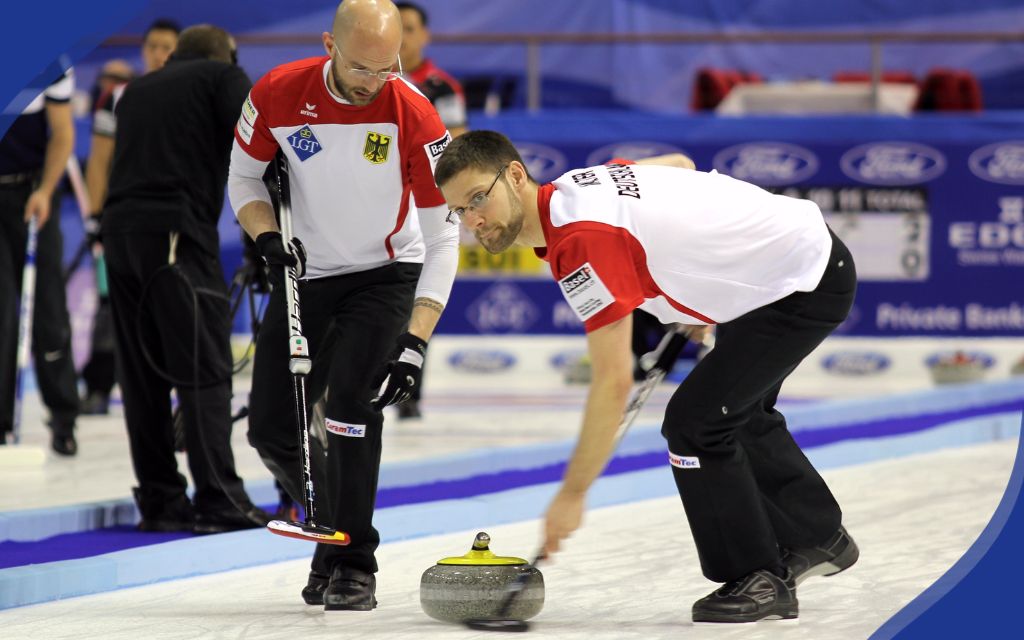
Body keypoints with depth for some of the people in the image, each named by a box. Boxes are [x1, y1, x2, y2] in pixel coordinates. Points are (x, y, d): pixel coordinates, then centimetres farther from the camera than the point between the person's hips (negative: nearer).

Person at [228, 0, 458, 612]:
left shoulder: (414, 115, -25)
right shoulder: (278, 94, -18)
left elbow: (442, 238, -21)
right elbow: (244, 176, 2)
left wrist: (416, 342, -28)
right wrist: (269, 238, -17)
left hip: (384, 273, -3)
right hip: (305, 272, 3)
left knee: (352, 399, -23)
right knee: (272, 429, 3)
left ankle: (353, 563, -11)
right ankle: (332, 523, 31)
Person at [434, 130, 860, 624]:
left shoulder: (583, 240, -27)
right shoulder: (580, 184, 2)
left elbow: (613, 382, -27)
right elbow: (680, 164, 21)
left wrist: (573, 494, -21)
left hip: (804, 286, -10)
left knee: (695, 421, -11)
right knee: (739, 408, 26)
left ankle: (758, 582, 3)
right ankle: (817, 539, 42)